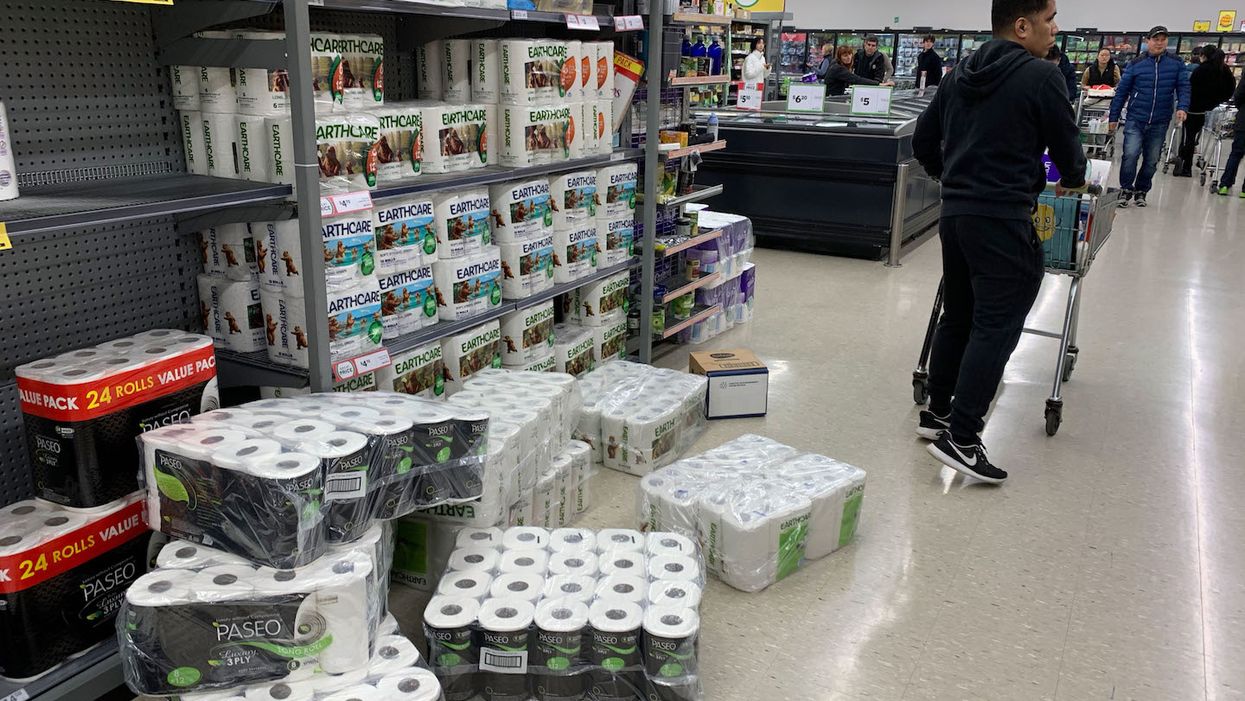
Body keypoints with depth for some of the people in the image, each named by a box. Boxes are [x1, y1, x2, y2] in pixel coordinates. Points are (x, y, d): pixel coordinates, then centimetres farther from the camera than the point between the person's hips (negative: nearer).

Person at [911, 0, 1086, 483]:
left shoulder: (959, 76, 12)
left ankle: (937, 413, 26)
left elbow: (923, 142, 17)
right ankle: (961, 437, -8)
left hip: (955, 213, 8)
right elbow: (1066, 146, -1)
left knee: (956, 317, 17)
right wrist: (1072, 180, 20)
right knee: (996, 326, -5)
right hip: (1003, 220, -8)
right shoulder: (1042, 76, -9)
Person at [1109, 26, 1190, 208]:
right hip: (1135, 120, -2)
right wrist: (1113, 118, 1)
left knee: (1151, 161, 8)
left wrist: (1182, 107, -16)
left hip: (1159, 123, 2)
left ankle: (1141, 191, 24)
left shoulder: (1176, 64, 5)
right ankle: (1125, 190, 1)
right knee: (1130, 155, -15)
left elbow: (1183, 87, 3)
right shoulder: (1136, 65, 1)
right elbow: (1122, 92, 3)